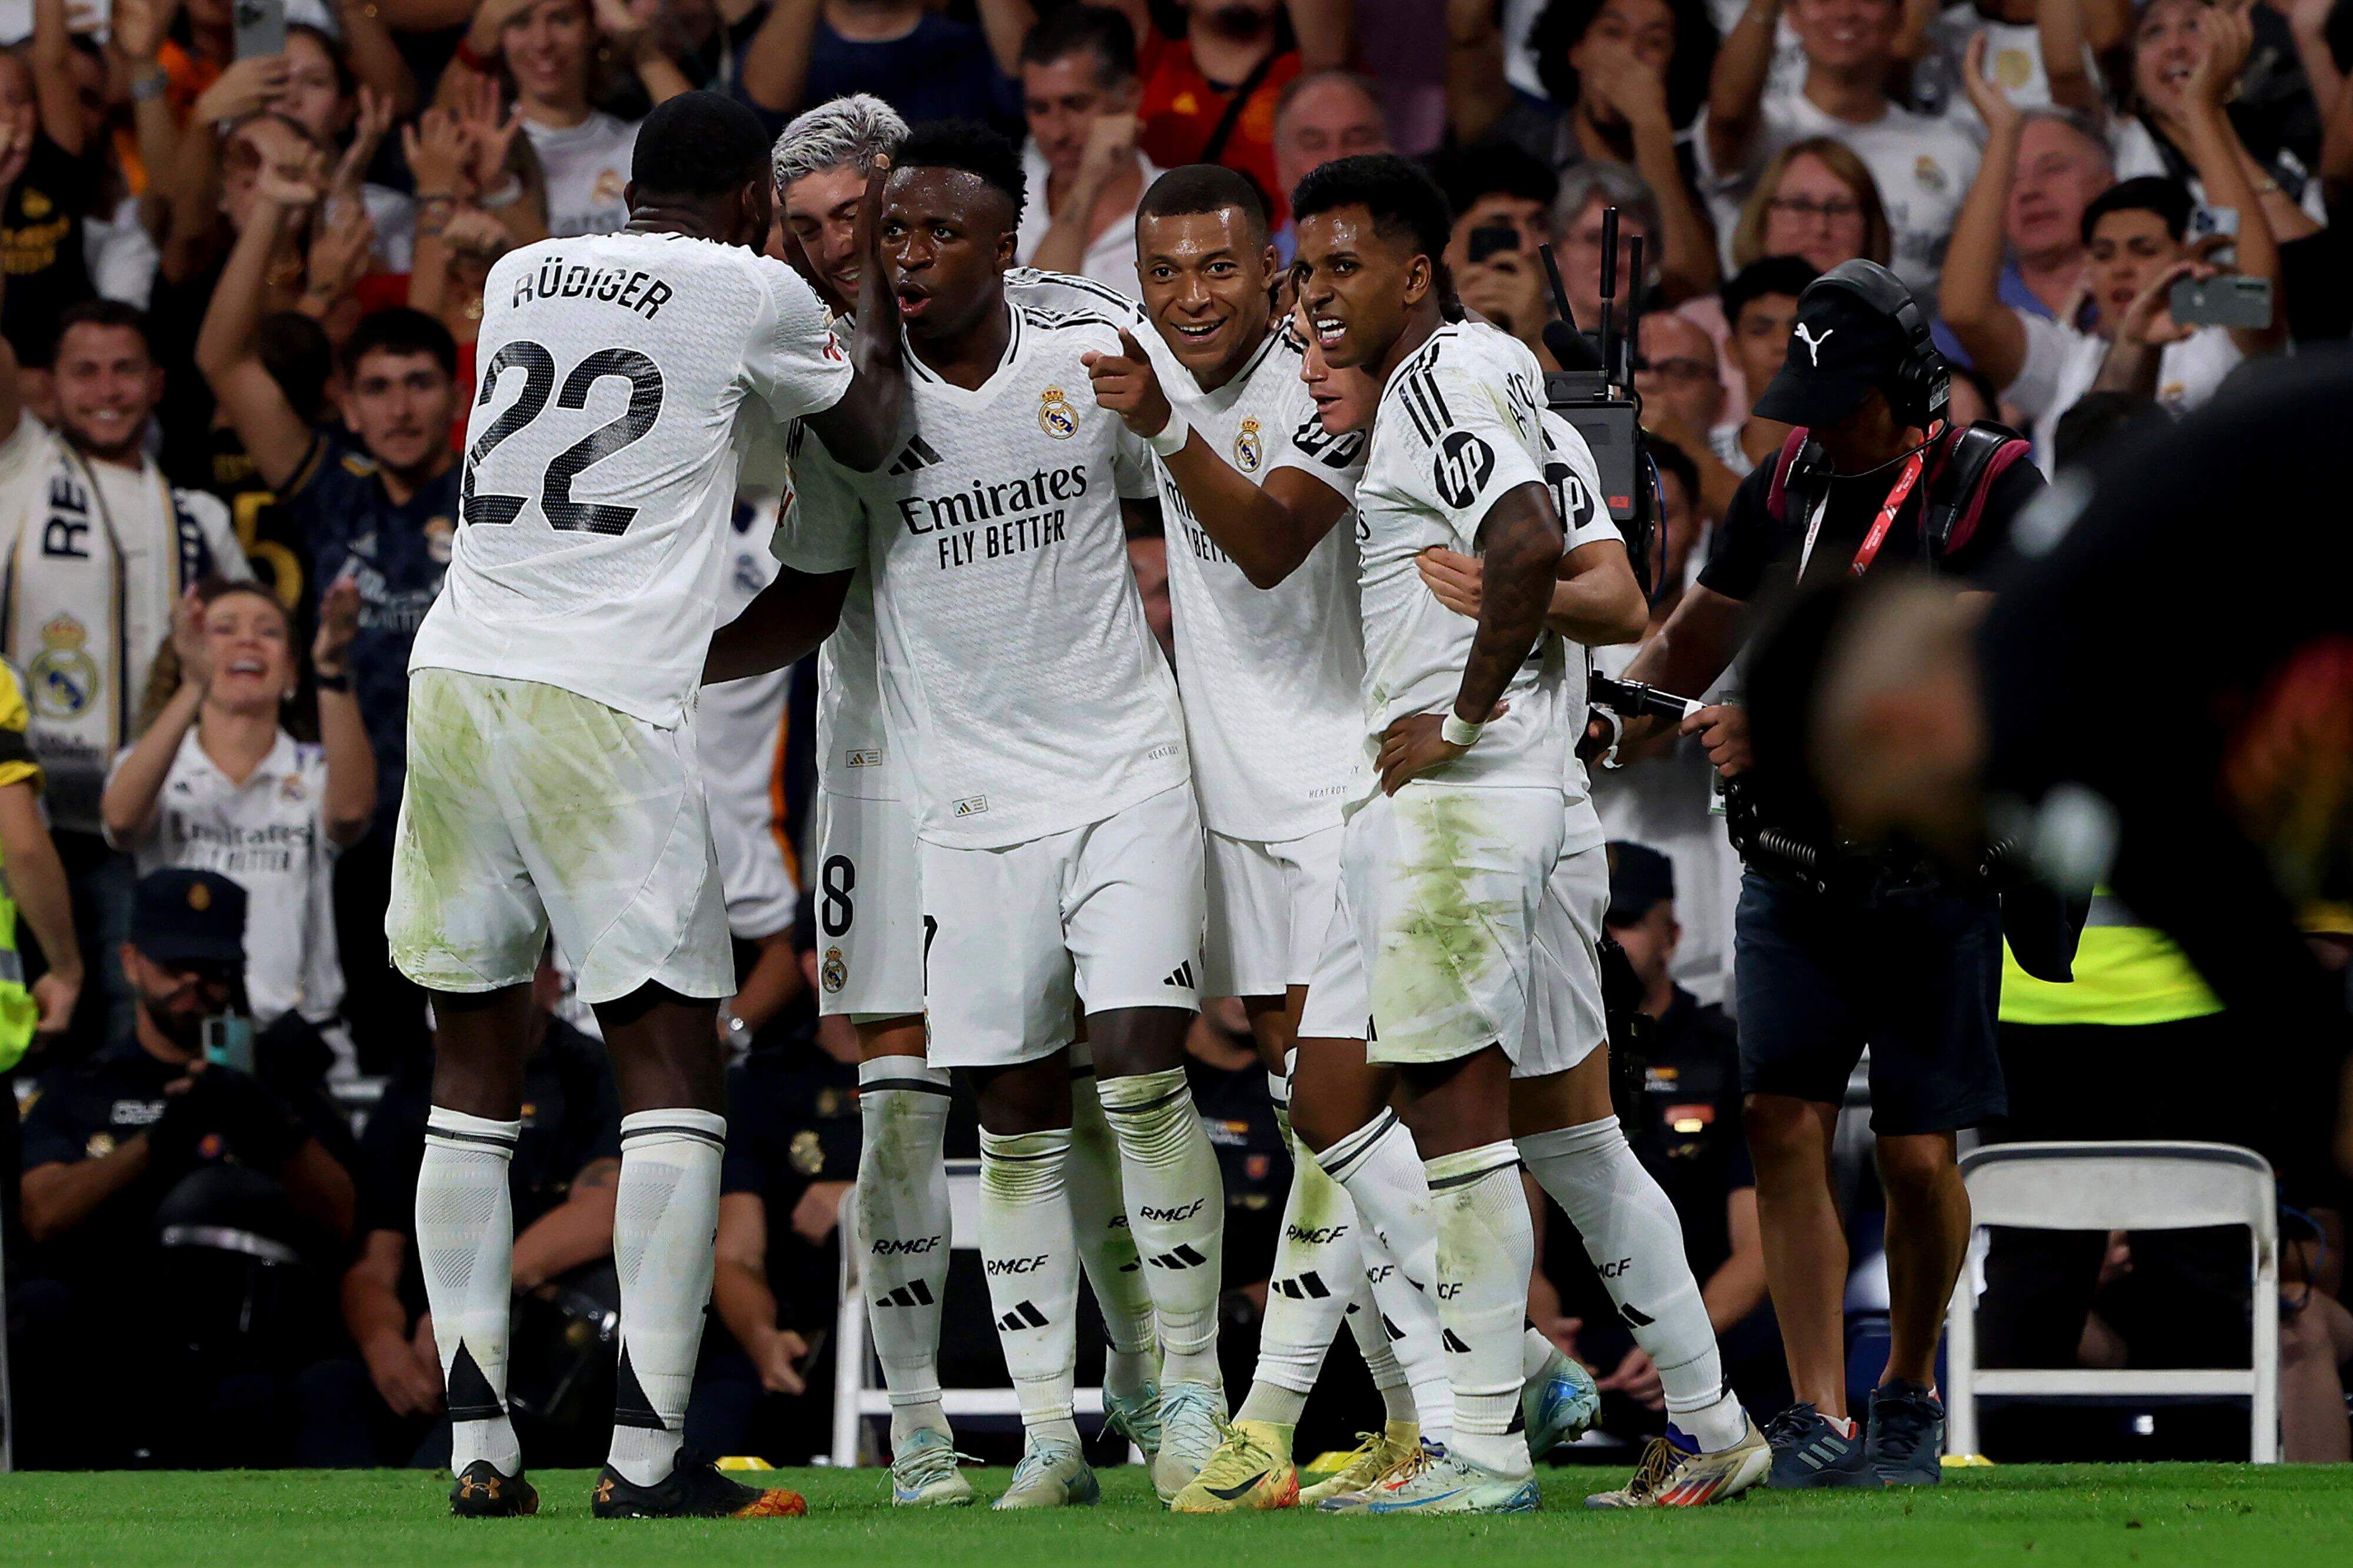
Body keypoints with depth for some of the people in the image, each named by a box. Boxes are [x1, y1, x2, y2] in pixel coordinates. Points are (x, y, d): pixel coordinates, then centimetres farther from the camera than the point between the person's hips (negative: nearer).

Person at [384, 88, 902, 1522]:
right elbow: (867, 435, 19)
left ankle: (480, 1448, 6)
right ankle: (646, 1453, -8)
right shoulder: (755, 294, 2)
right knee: (674, 1066, -1)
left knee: (477, 1068, 10)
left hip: (457, 680, 5)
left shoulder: (523, 276, 16)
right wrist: (872, 286, 36)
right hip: (607, 704, -5)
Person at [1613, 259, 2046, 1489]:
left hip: (1932, 868, -4)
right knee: (1783, 1122, -9)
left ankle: (1910, 1391, 22)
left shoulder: (1994, 495, -8)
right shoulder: (1780, 491, 9)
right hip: (1793, 867, 4)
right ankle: (1817, 1422, -8)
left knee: (1915, 1155, -1)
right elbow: (1695, 639, 18)